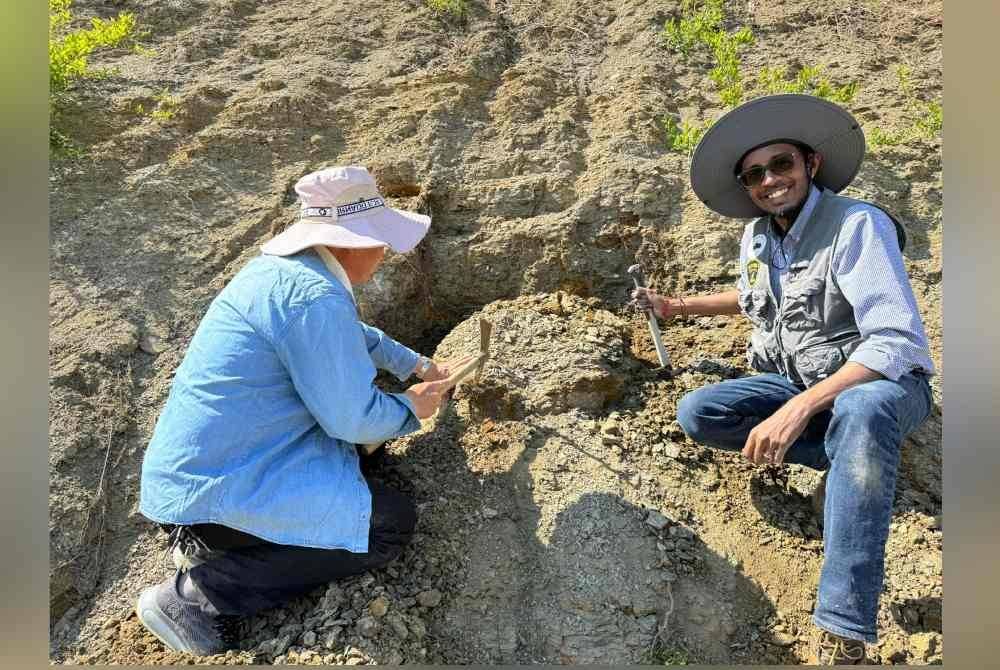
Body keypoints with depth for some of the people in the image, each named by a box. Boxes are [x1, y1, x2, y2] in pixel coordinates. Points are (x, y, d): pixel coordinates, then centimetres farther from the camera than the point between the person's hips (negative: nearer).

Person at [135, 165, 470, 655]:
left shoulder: (282, 269, 7)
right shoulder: (315, 297, -23)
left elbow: (352, 336, 25)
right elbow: (354, 417, -19)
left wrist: (417, 365, 27)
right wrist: (412, 409, 1)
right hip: (214, 491, -10)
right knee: (392, 525, -9)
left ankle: (207, 538, 12)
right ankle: (201, 593, -7)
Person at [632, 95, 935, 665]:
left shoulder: (858, 225, -19)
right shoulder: (757, 237, 3)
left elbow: (897, 342, -29)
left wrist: (798, 409, -37)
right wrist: (678, 306, 18)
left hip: (880, 384, -6)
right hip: (799, 383, 7)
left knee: (860, 412, -43)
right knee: (696, 414, -13)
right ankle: (856, 457, -6)